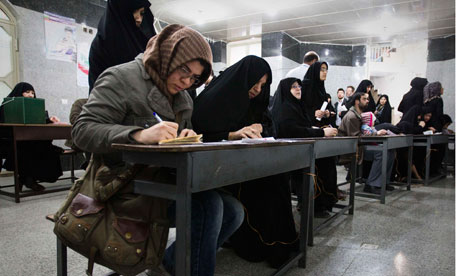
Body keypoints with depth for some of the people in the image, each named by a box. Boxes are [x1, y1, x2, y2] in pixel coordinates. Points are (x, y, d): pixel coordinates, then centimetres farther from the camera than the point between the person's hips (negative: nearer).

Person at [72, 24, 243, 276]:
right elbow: (82, 130, -16)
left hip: (166, 176, 8)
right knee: (207, 205, -28)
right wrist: (139, 134, -33)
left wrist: (188, 138, -9)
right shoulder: (122, 78, -7)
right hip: (129, 180, -7)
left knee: (232, 212, -4)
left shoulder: (181, 97, 15)